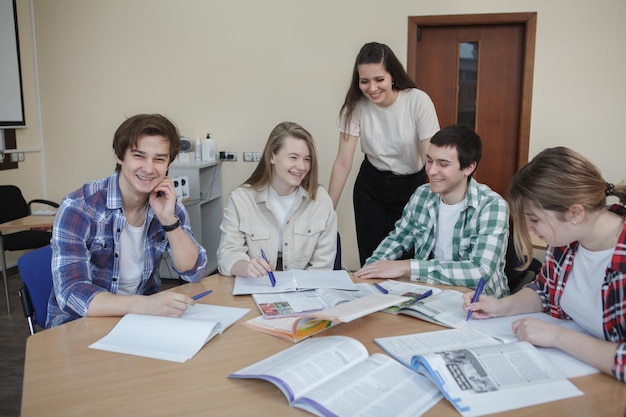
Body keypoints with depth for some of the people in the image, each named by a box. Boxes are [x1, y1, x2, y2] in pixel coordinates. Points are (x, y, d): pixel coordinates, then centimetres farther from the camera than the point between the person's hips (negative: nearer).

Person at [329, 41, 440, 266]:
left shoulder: (418, 101, -20)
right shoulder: (356, 105, -13)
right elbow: (343, 163, -12)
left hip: (410, 186, -1)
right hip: (370, 185, 2)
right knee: (370, 261, 5)